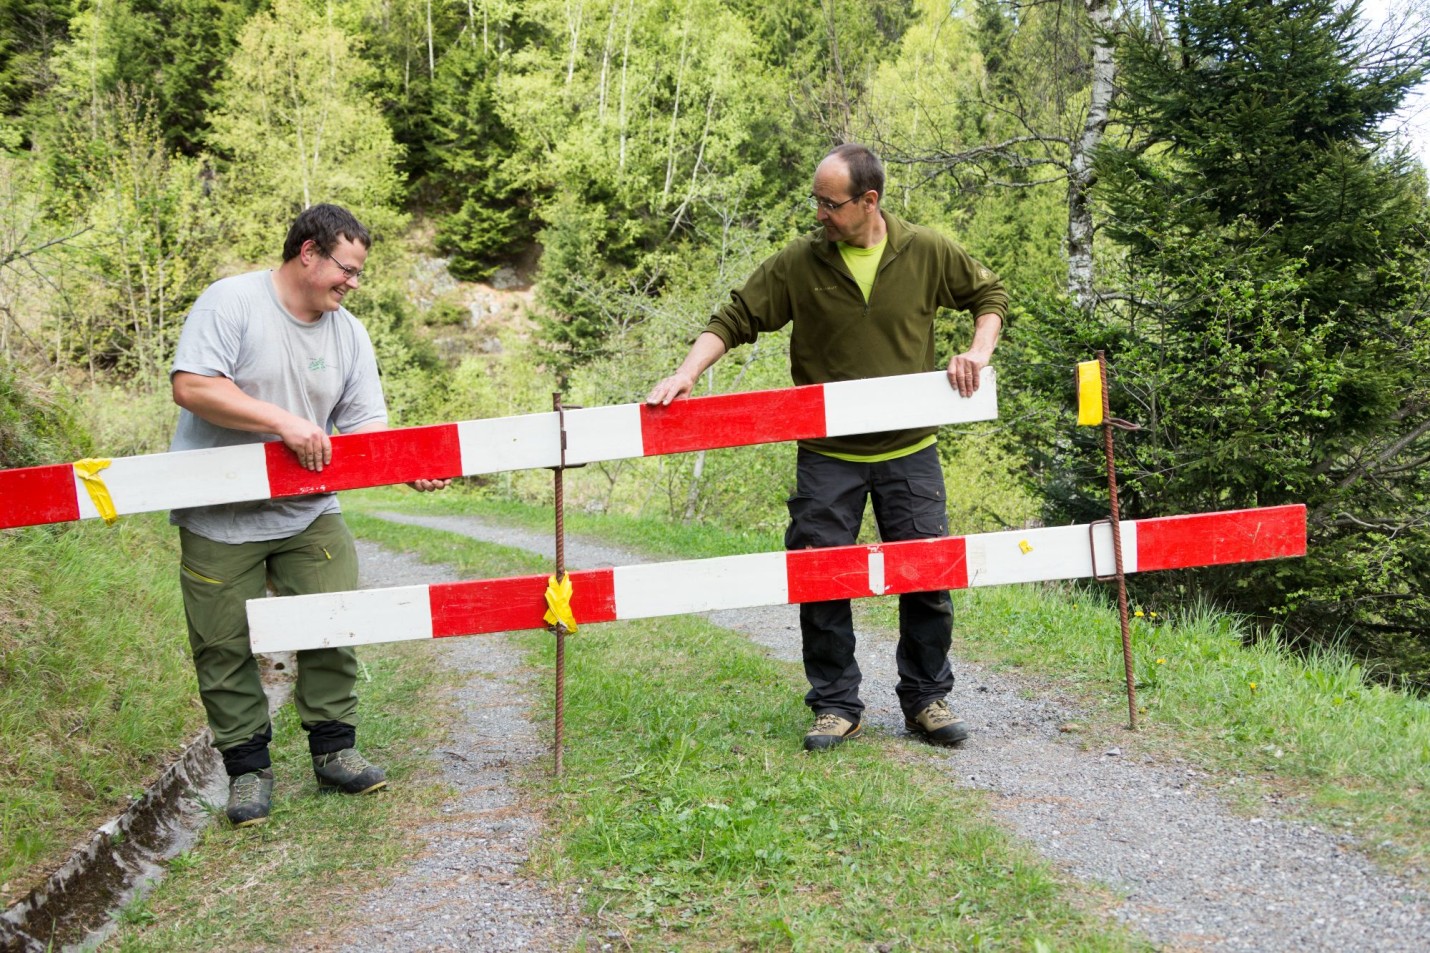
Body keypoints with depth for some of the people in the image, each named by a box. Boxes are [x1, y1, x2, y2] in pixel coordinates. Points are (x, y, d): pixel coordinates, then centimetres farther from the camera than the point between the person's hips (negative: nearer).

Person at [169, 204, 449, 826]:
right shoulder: (231, 302, -10)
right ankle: (247, 766, 17)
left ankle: (333, 750, 16)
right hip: (220, 518, -4)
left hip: (309, 513, 4)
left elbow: (365, 424, 3)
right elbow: (190, 385, -20)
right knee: (223, 647, 2)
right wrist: (283, 422, -23)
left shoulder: (348, 333, 7)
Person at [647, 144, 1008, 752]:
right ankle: (835, 706, 17)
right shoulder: (797, 264, -5)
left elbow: (989, 295, 13)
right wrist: (686, 373, -15)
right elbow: (734, 320, -2)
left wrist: (979, 351, -3)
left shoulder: (928, 254, -2)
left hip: (909, 451, 1)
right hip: (826, 456, 0)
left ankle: (926, 699, 22)